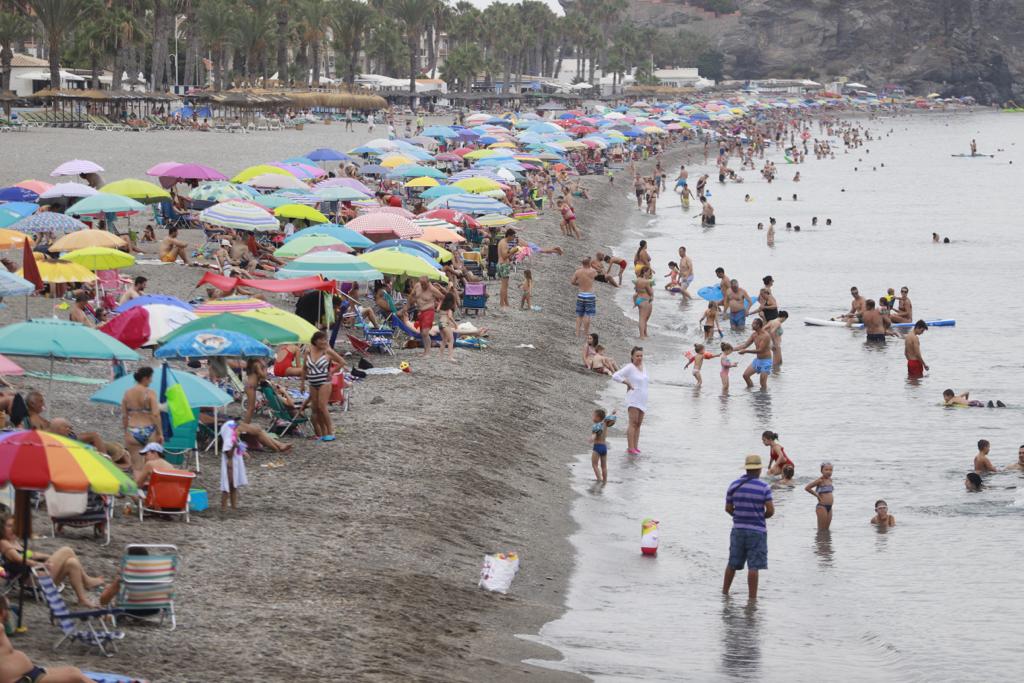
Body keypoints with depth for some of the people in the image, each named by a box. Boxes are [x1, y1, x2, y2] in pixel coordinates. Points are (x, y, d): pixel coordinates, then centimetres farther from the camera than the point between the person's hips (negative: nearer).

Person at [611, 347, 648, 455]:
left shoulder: (643, 367, 13)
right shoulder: (630, 367, -10)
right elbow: (615, 376, -18)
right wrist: (628, 383, -14)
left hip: (642, 400, 8)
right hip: (633, 398, -8)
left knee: (638, 424, 8)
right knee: (633, 423, -14)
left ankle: (635, 446, 12)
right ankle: (630, 448, -17)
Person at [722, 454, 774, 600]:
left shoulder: (734, 485, 1)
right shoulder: (764, 487, -10)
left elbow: (728, 508, 5)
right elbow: (771, 510, -13)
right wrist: (762, 516, 8)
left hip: (738, 529, 4)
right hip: (757, 530, -4)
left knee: (732, 564, 16)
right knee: (753, 566, -3)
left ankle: (725, 592, 26)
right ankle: (752, 597, -4)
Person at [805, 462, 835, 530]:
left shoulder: (830, 480, 10)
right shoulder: (820, 480, -12)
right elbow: (807, 488, -17)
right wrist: (817, 495, -9)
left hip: (829, 507, 7)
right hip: (821, 506, -7)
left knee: (826, 529, 10)